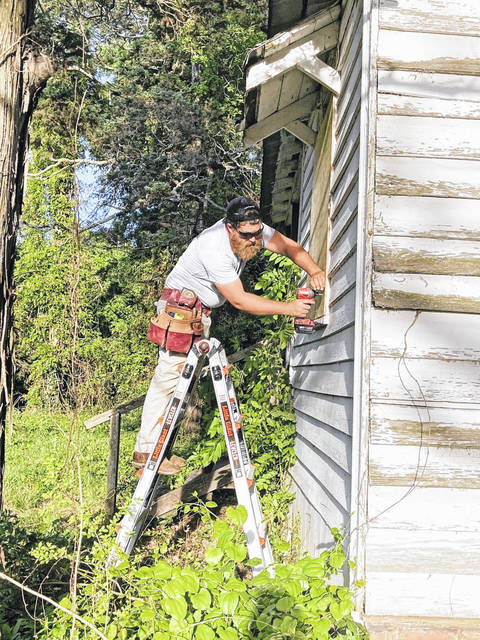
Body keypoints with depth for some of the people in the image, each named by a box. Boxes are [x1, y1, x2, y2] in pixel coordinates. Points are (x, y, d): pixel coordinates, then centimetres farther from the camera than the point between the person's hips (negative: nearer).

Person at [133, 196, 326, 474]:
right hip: (181, 303, -9)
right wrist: (289, 308, -28)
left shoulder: (252, 230, -7)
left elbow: (288, 245, -1)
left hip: (203, 310, 9)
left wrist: (315, 271, -20)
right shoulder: (215, 249, -30)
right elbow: (239, 300, -28)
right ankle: (145, 451, -4)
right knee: (168, 374, -12)